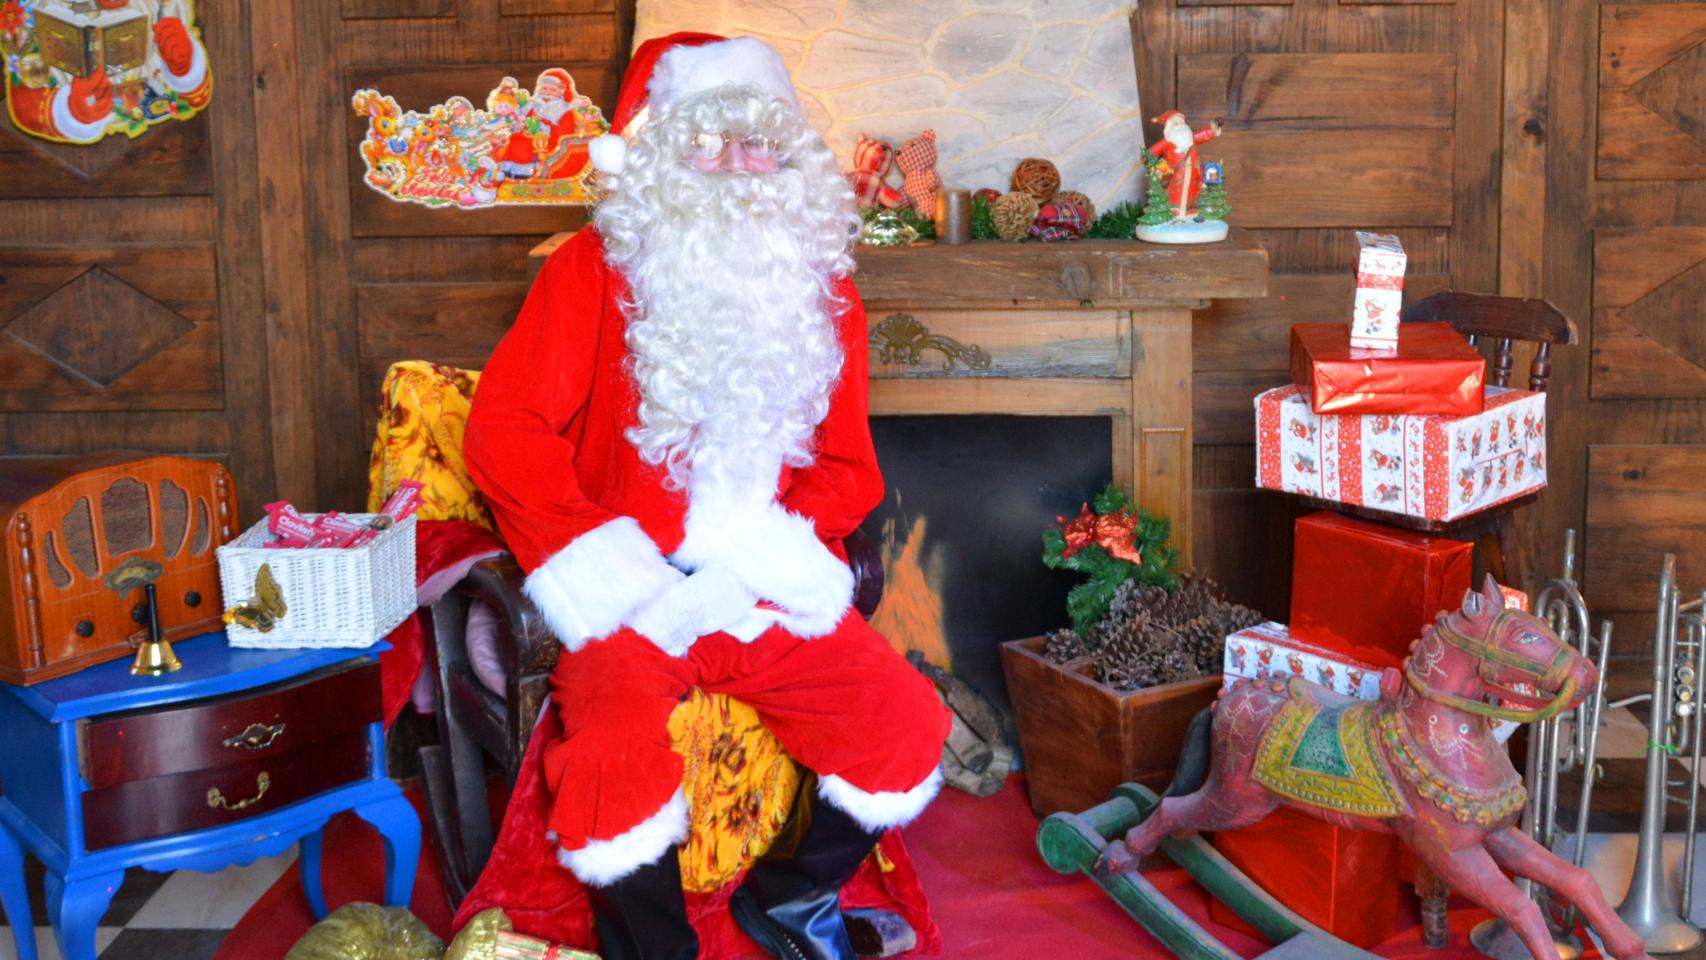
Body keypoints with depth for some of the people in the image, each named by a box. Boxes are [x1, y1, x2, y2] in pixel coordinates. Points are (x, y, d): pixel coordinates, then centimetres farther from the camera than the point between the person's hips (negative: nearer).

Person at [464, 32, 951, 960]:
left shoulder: (821, 291, 13)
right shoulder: (593, 272, 1)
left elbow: (847, 465, 11)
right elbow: (504, 428, -5)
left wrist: (774, 549, -7)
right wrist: (588, 556, -14)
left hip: (769, 603, 4)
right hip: (637, 596, -4)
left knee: (908, 727, -8)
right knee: (615, 765, -28)